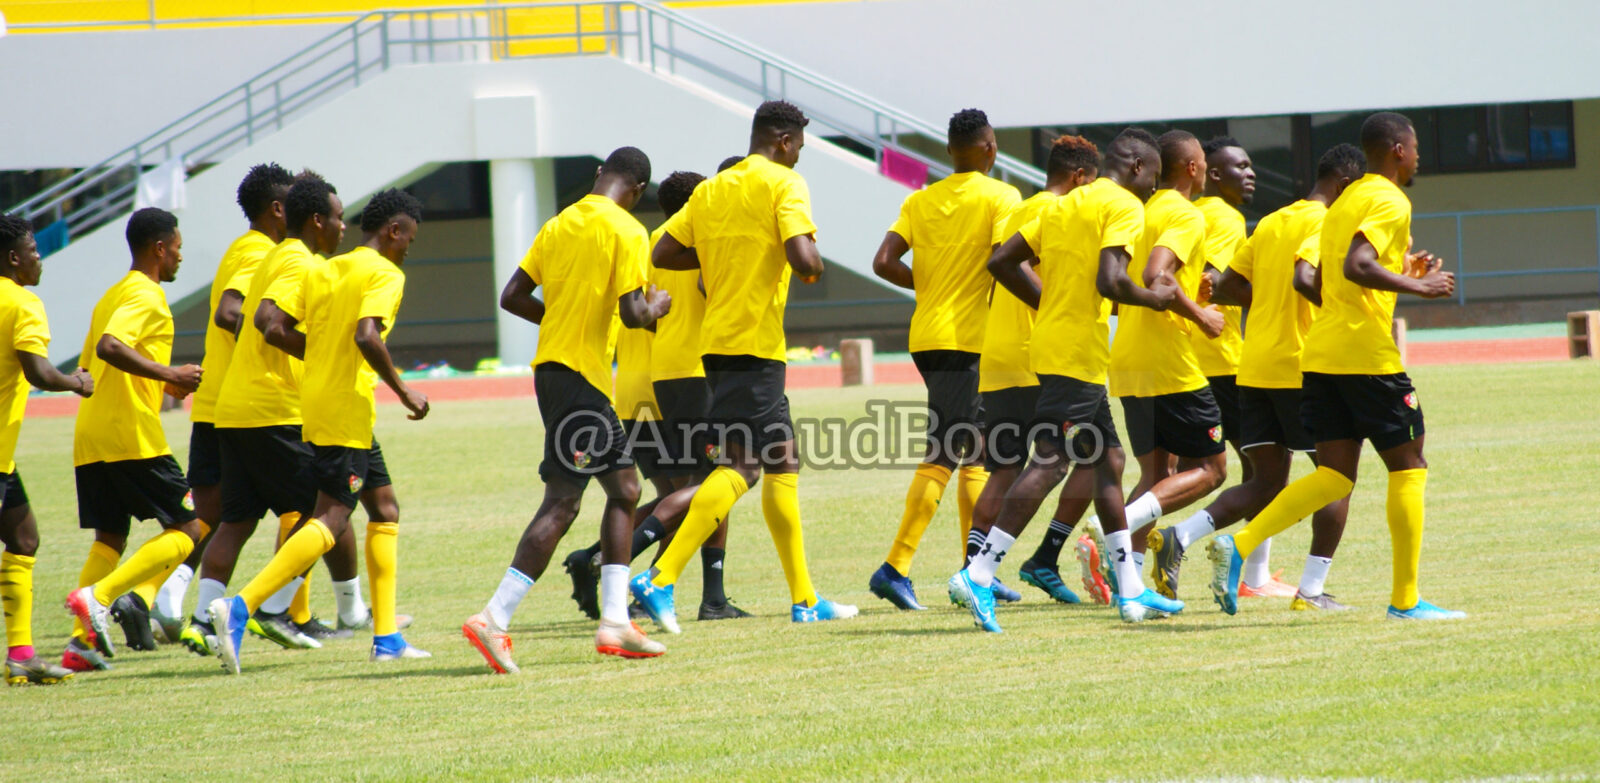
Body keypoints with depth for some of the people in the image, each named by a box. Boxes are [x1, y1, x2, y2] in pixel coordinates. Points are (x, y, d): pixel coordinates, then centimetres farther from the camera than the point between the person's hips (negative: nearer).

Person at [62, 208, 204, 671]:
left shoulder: (113, 295, 22)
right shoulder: (146, 295, -7)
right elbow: (109, 346, -24)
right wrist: (169, 375, -19)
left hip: (90, 440, 9)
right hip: (132, 437, -9)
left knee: (110, 536, 13)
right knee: (187, 529, -4)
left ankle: (81, 641, 1)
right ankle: (97, 596, -19)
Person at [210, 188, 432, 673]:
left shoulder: (324, 272, 15)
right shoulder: (384, 274, -8)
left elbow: (277, 329, 8)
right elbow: (366, 336, -24)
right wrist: (403, 391, -14)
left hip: (315, 407, 9)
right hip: (347, 412, -9)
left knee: (385, 509, 16)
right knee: (330, 522, -12)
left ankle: (387, 638, 15)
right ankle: (240, 607, -25)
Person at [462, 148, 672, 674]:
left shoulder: (559, 225, 12)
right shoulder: (626, 231, -9)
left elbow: (512, 297, 10)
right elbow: (632, 314, -18)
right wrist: (658, 307, 4)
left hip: (551, 368, 8)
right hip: (582, 377, -8)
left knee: (624, 487, 13)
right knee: (562, 503, -8)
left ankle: (615, 623, 11)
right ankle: (493, 620, -15)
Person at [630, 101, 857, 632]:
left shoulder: (711, 190, 15)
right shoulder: (784, 185, -7)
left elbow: (662, 255, 13)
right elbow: (804, 258, -20)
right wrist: (813, 267, 2)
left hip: (718, 342, 9)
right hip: (755, 342, -9)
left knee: (782, 465, 13)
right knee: (739, 466, -11)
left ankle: (804, 600, 16)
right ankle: (660, 579, -21)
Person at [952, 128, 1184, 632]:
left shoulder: (1063, 206, 18)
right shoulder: (1124, 206, -7)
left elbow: (1002, 261, 15)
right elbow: (1110, 280, -22)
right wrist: (1154, 298, -4)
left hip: (1052, 343, 10)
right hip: (1079, 355, -10)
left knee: (1109, 459, 14)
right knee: (1050, 463, -13)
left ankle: (1131, 590, 16)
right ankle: (978, 576, -19)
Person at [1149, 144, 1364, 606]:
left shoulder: (1270, 224, 16)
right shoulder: (1323, 222, -8)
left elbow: (1224, 289, 17)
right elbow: (1305, 278, -26)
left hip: (1254, 369, 8)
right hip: (1300, 368, -7)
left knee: (1267, 484, 9)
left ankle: (1178, 537, -11)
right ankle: (1312, 590, 1)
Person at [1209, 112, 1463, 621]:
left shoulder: (1344, 202, 20)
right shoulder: (1390, 202, -9)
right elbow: (1357, 267, -24)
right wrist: (1418, 287, -15)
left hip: (1320, 354, 8)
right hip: (1367, 354, -8)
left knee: (1334, 477, 6)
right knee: (1408, 466, 3)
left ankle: (1237, 547, -12)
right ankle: (1405, 600, 4)